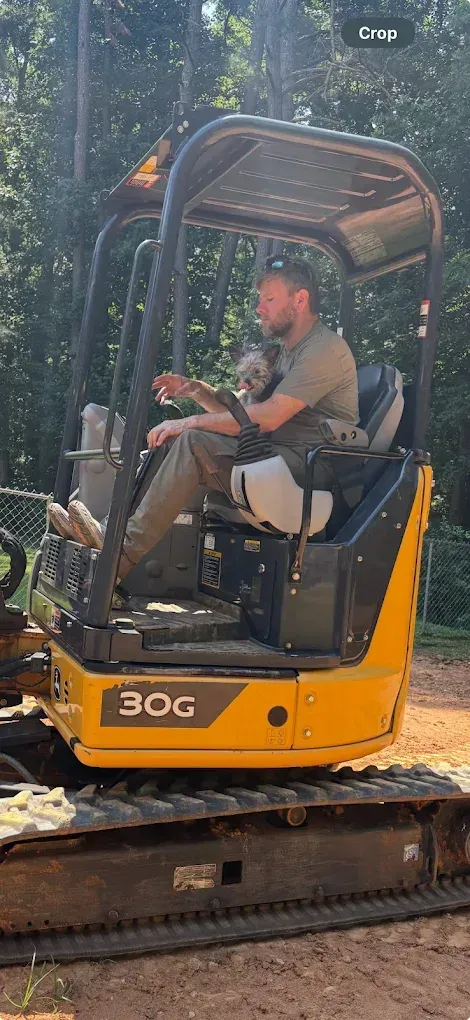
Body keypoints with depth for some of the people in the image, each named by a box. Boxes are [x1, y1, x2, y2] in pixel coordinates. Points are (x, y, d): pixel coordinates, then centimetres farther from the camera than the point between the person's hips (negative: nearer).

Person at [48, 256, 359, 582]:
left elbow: (268, 417, -20)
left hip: (307, 466, -10)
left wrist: (189, 422, -15)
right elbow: (239, 411, 24)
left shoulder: (326, 348, -10)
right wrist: (198, 390, 6)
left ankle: (123, 551, -25)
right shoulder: (289, 350, 24)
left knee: (194, 442, -24)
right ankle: (115, 527, -10)